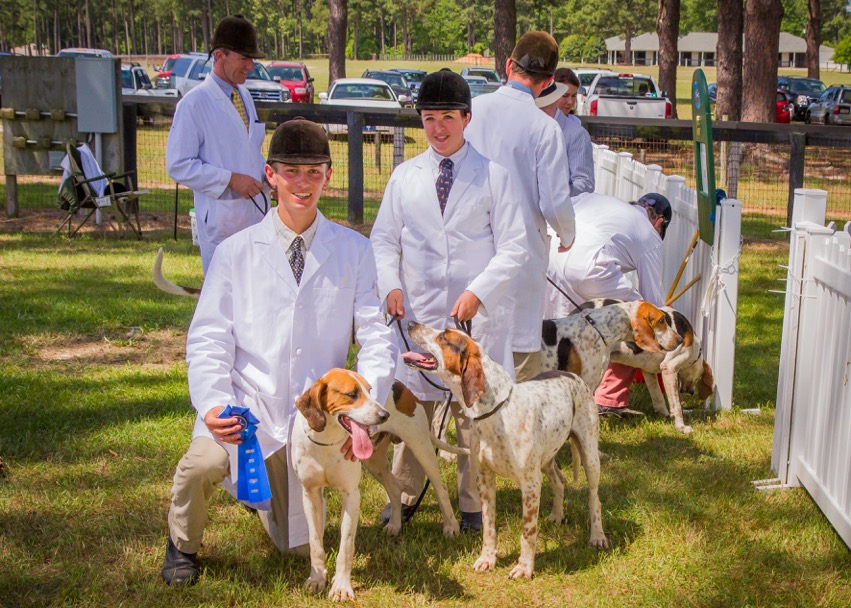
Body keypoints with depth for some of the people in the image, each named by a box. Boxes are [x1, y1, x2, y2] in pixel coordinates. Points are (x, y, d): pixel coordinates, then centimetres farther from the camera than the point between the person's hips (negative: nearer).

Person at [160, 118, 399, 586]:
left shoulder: (354, 251, 0)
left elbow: (377, 337, -3)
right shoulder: (235, 252, -1)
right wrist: (214, 405, -22)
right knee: (201, 464, -34)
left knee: (299, 546, 10)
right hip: (245, 404, -1)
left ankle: (268, 487, 46)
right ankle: (182, 545, 2)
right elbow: (208, 340, -4)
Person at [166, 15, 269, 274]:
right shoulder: (194, 103, -10)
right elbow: (178, 165, -13)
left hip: (256, 211, 7)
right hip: (221, 220, -7)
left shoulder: (245, 96, 14)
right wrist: (230, 179, -19)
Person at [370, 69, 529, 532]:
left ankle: (472, 504, 20)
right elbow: (383, 239, 11)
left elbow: (513, 248, -3)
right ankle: (404, 495, 26)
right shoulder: (405, 177, 8)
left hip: (476, 314, -2)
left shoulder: (493, 176, 0)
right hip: (417, 311, 2)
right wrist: (391, 286, -7)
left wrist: (477, 292, -14)